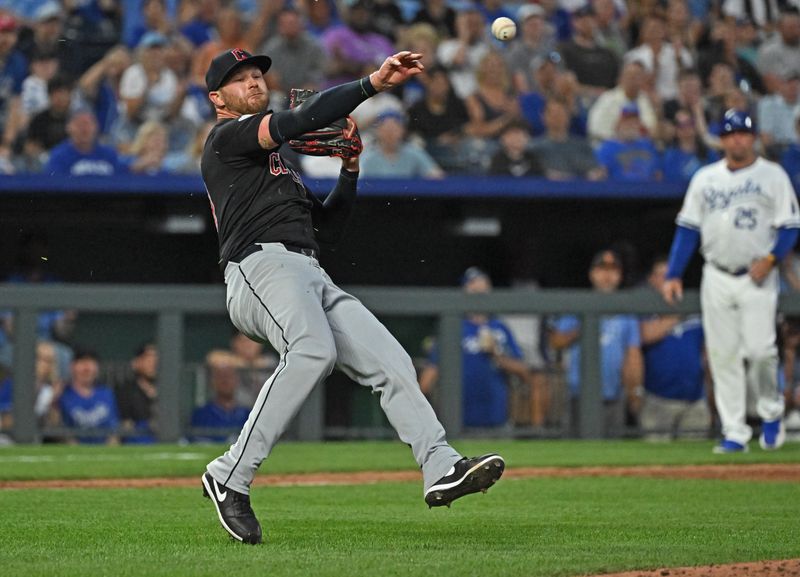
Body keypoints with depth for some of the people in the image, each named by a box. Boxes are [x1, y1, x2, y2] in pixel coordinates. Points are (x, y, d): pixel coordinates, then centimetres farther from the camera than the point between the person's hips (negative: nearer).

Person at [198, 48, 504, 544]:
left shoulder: (278, 163, 36)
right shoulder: (227, 138, 9)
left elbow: (328, 227, 32)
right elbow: (302, 120, -8)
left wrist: (350, 169, 20)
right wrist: (374, 83, -13)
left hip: (313, 278, 9)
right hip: (261, 266, -9)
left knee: (390, 361, -9)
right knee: (313, 350, -35)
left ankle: (441, 468, -20)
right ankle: (231, 476, -33)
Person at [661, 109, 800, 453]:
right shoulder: (705, 178, 12)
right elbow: (687, 228, 11)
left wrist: (770, 259, -18)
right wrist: (673, 276, 2)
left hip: (756, 278, -3)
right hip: (716, 279, 3)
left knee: (760, 349, -13)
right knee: (722, 356, 0)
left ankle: (771, 414, 11)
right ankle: (734, 434, 4)